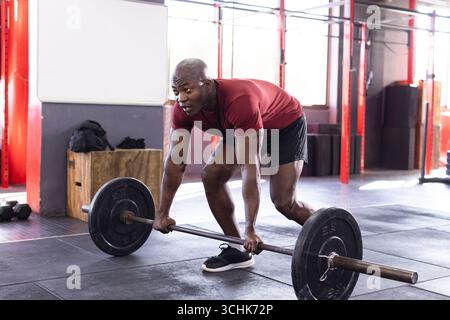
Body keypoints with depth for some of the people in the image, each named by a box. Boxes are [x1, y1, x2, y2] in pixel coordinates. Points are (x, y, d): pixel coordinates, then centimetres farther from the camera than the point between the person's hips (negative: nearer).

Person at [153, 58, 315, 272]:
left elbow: (250, 167, -44)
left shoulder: (239, 102, -42)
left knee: (284, 202, -15)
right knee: (211, 176, -8)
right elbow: (175, 161, -15)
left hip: (286, 124, -7)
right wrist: (162, 213, -14)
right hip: (242, 128, 7)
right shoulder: (183, 108, -21)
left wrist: (250, 230, -46)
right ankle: (237, 250, 3)